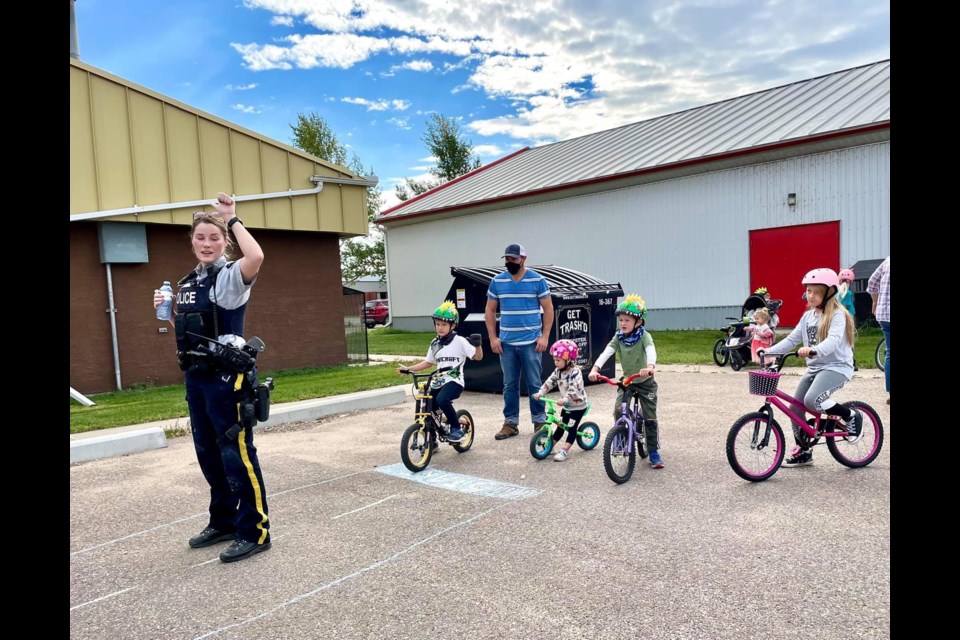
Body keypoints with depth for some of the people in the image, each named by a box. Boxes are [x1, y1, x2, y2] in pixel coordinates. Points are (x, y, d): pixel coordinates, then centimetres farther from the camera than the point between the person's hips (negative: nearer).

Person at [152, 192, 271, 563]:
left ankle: (255, 531, 8)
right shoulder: (187, 282, 14)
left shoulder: (231, 276, -10)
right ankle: (223, 521, 31)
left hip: (226, 377, -8)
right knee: (208, 453, 16)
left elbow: (256, 257, -34)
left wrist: (233, 219, -21)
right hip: (196, 376, 8)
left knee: (237, 454, -3)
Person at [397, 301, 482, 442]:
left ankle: (456, 429, -11)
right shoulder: (435, 344, 11)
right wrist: (408, 369, 14)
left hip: (454, 381, -6)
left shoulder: (460, 341, -5)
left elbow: (478, 357, -7)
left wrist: (477, 345, -28)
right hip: (438, 382, 6)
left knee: (441, 400, -32)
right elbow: (428, 363, 21)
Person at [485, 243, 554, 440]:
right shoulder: (497, 281, 6)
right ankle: (510, 423, 18)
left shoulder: (537, 280, -1)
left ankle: (540, 421, 16)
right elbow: (489, 310, 10)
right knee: (509, 385, 9)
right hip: (506, 343, 3)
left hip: (531, 342, -2)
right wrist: (493, 337, 1)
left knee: (535, 383, 3)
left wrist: (545, 336, -8)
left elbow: (548, 309, 0)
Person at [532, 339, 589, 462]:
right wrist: (540, 393, -11)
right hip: (567, 406, 7)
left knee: (571, 428, -7)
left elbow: (574, 389, -35)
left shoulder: (575, 372, -24)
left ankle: (564, 451, -9)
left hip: (578, 406, -7)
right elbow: (550, 382, 0)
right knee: (561, 426, 12)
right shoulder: (558, 371, 0)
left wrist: (565, 399, -46)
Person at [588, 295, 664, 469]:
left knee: (650, 418, 0)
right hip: (626, 381, 3)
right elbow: (606, 352, -20)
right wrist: (595, 368, -38)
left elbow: (651, 351, -36)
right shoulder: (618, 337, -7)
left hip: (645, 382, -3)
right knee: (618, 411, -16)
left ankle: (654, 452, 15)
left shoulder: (644, 336, -17)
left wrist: (650, 366, -58)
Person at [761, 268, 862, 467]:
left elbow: (833, 340, -28)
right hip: (814, 367, 7)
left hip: (836, 366, -7)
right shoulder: (808, 316, 11)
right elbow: (792, 339, 9)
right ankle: (803, 451, 17)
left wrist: (813, 350, -46)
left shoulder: (837, 315, -11)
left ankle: (851, 415, -2)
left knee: (812, 401, -29)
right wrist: (768, 351, -3)